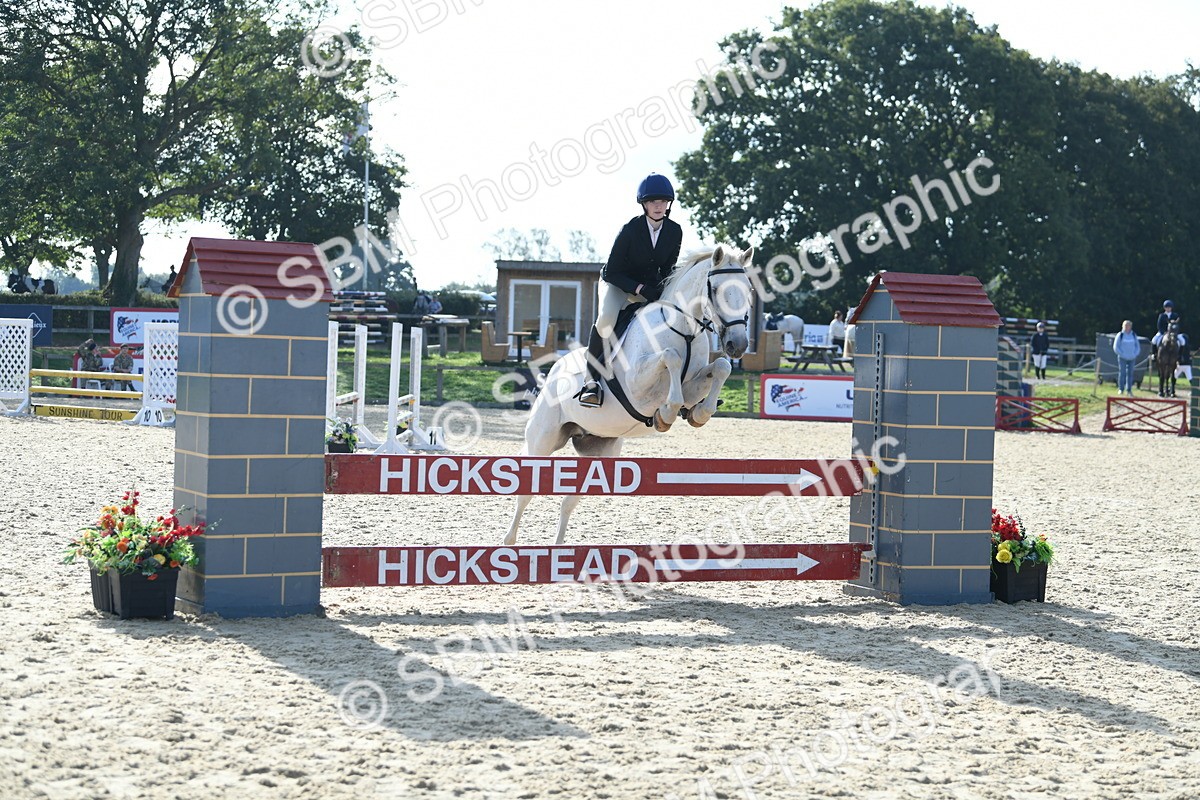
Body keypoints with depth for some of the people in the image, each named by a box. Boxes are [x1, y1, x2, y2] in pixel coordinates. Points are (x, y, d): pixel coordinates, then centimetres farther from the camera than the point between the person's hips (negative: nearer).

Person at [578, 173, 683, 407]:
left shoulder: (675, 232, -9)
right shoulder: (630, 229, -22)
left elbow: (669, 267, 5)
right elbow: (610, 272, -19)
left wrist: (663, 287, -18)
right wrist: (640, 289, -30)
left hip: (651, 287, 5)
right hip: (618, 284, -5)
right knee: (606, 319, -34)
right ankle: (591, 379, -26)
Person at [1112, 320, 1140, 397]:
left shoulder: (1134, 335, 8)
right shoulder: (1120, 335, -1)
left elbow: (1138, 346, 13)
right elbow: (1116, 347, -2)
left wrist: (1135, 354, -2)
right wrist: (1122, 354, -11)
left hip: (1132, 358, 3)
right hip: (1122, 358, -3)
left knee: (1130, 373, 4)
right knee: (1122, 373, -5)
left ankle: (1129, 390, 8)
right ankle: (1121, 389, 1)